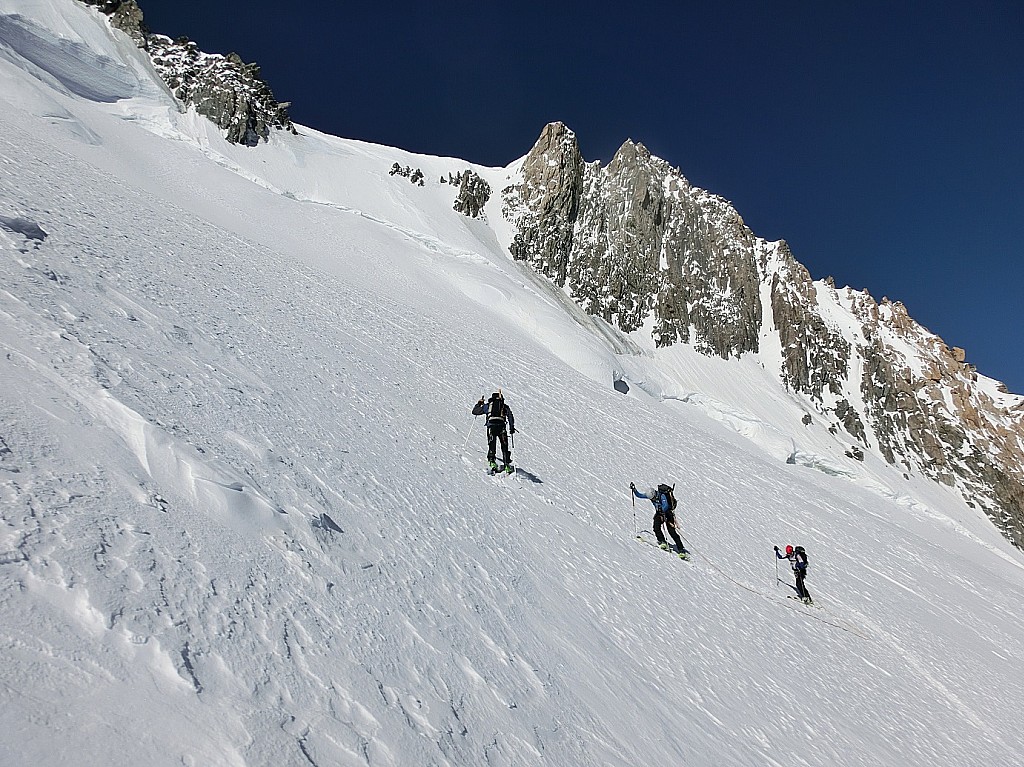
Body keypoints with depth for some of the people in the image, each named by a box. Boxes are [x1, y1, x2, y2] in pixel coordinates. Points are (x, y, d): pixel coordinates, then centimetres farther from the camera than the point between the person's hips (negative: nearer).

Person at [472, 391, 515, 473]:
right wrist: (512, 428, 7)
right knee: (504, 447, 6)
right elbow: (510, 416, 6)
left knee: (492, 446, 2)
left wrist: (479, 403, 43)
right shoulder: (505, 406, 22)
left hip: (491, 426, 0)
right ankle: (507, 465, 0)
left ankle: (492, 462, -14)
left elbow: (475, 411, 27)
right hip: (501, 426, 0)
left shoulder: (488, 405, 22)